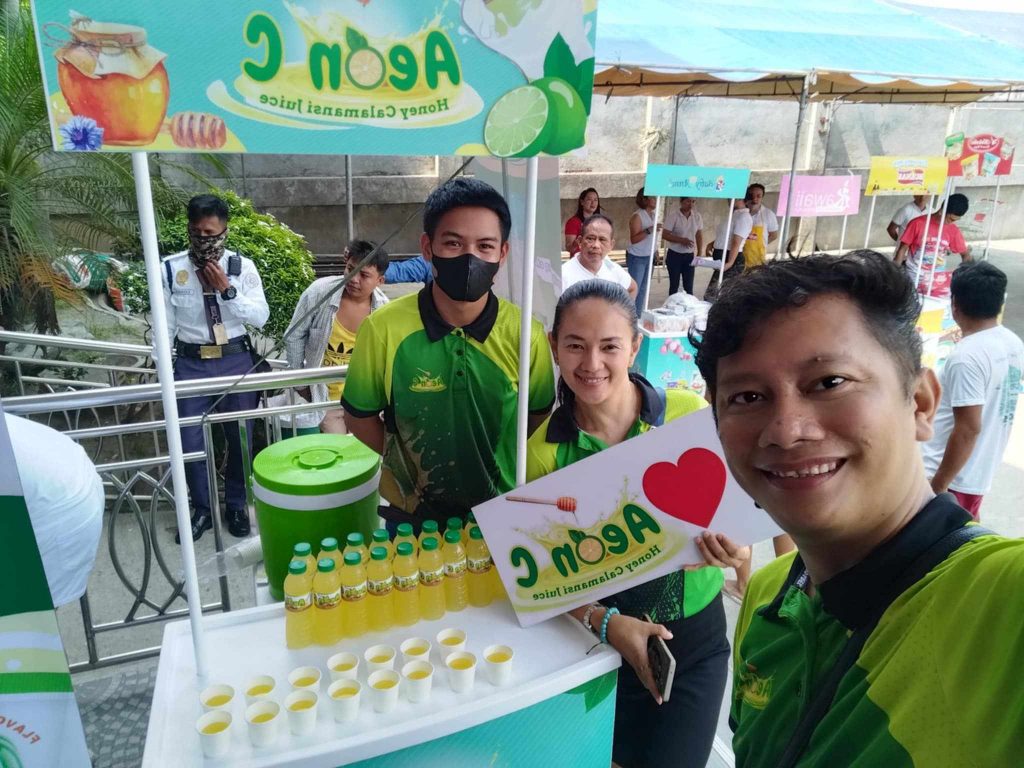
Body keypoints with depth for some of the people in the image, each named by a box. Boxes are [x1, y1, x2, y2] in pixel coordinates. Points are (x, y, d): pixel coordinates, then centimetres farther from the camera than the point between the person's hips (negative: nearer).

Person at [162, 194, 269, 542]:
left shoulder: (242, 266, -4)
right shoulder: (170, 269, -3)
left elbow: (261, 317, -9)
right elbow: (165, 323, 2)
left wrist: (227, 289, -20)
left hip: (236, 360, 0)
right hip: (190, 363, 0)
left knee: (240, 439, 12)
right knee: (191, 443, 4)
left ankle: (236, 505, 32)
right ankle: (202, 509, 26)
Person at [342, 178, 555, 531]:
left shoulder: (525, 334, -17)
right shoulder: (383, 328, -19)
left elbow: (537, 418, -3)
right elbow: (359, 416, -6)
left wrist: (500, 472, -10)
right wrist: (412, 468, -10)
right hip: (412, 512, 0)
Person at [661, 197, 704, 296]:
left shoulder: (697, 216, 1)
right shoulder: (673, 215, -11)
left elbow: (699, 236, 9)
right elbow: (664, 235, -13)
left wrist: (700, 255, 5)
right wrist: (681, 240, -23)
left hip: (690, 256, 3)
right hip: (675, 255, -3)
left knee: (689, 286, 4)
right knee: (674, 285, 6)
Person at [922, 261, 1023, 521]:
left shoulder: (966, 357, -23)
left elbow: (968, 429, -24)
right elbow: (995, 403, 13)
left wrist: (937, 486, -19)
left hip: (951, 475, -8)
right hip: (981, 471, 8)